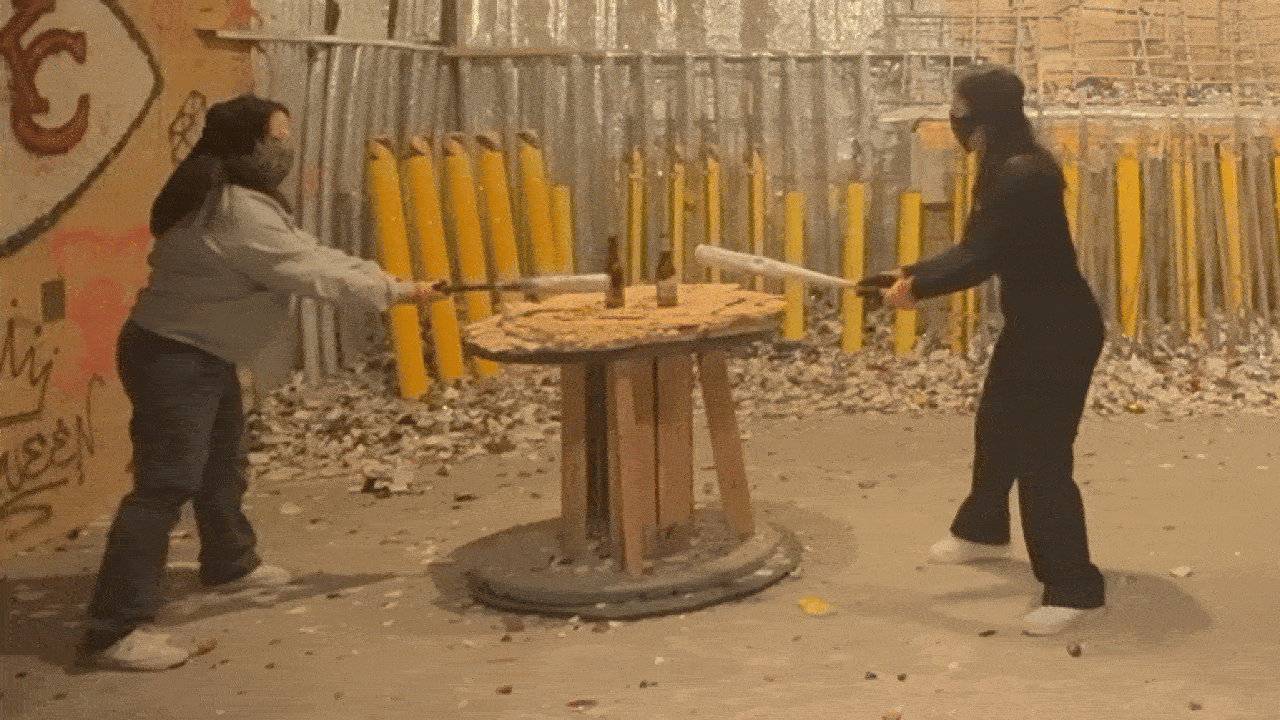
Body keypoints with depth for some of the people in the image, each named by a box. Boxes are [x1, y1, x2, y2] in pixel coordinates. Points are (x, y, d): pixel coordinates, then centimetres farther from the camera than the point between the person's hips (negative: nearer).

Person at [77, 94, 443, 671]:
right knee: (165, 485, -14)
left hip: (202, 357, 11)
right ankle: (113, 632, -12)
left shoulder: (235, 200, 10)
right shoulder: (237, 213, -25)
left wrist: (382, 278, 3)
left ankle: (230, 563, 46)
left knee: (222, 464, 24)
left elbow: (306, 254, 10)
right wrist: (394, 292, -14)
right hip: (172, 360, -11)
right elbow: (313, 273, -23)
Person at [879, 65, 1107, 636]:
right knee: (995, 429, 23)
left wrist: (918, 290, -12)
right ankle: (982, 531, 46)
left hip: (1063, 329, -11)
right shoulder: (1001, 170, 8)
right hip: (1030, 323, 11)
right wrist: (913, 272, 5)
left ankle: (1075, 589, 1)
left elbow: (981, 261, -24)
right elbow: (974, 248, 13)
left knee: (1040, 454, -9)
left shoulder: (1025, 175, -25)